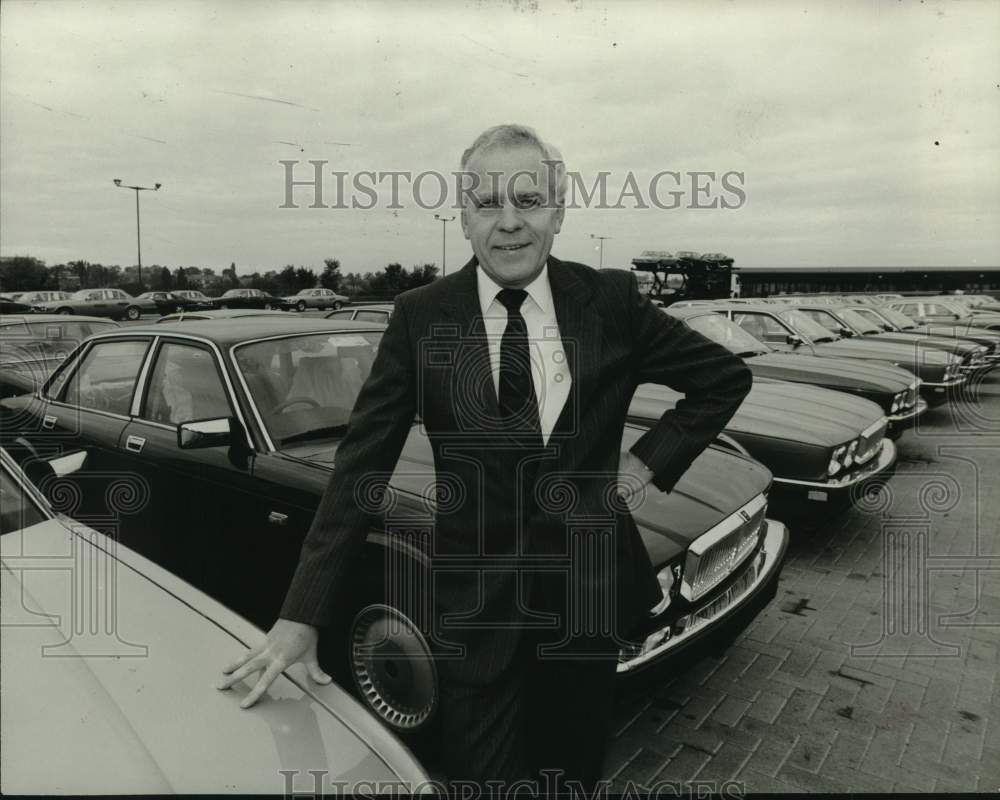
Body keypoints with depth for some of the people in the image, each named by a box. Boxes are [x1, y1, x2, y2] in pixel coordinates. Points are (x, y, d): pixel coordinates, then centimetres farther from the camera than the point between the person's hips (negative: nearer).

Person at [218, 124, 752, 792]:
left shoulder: (611, 300, -5)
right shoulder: (420, 318, -7)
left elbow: (727, 377, 8)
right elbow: (360, 468, -7)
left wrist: (652, 461, -3)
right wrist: (302, 616, -9)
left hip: (588, 591, 2)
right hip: (472, 608, -1)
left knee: (573, 777, 20)